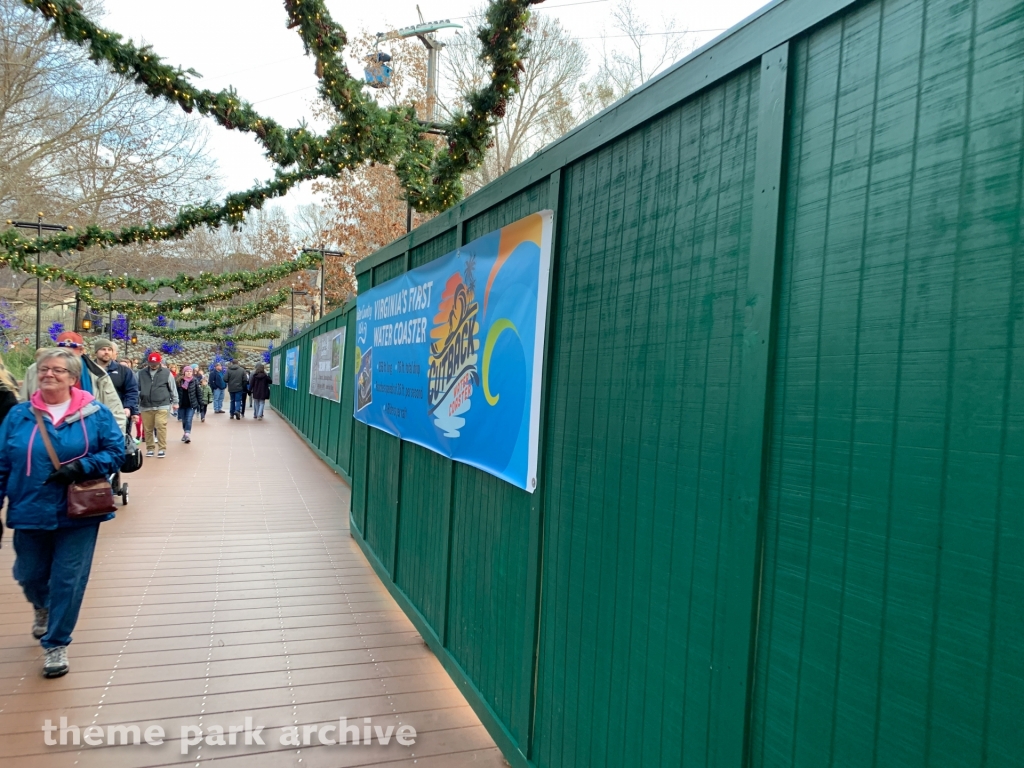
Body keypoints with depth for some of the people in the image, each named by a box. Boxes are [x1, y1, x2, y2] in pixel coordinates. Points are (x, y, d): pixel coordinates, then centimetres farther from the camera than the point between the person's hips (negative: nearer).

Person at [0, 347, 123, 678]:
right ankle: (43, 607, 53)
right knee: (29, 575, 18)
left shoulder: (95, 413, -5)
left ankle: (56, 644, 20)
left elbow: (116, 451, -5)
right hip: (31, 513, 3)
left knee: (68, 580, 2)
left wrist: (81, 468, -21)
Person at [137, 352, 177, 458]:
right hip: (145, 406, 3)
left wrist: (175, 402, 9)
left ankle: (162, 448, -1)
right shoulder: (141, 373, 7)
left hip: (161, 406, -3)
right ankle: (149, 448, 20)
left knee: (161, 427, -10)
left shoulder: (166, 373, 2)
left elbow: (173, 388, 7)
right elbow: (137, 388, 12)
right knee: (148, 428, 8)